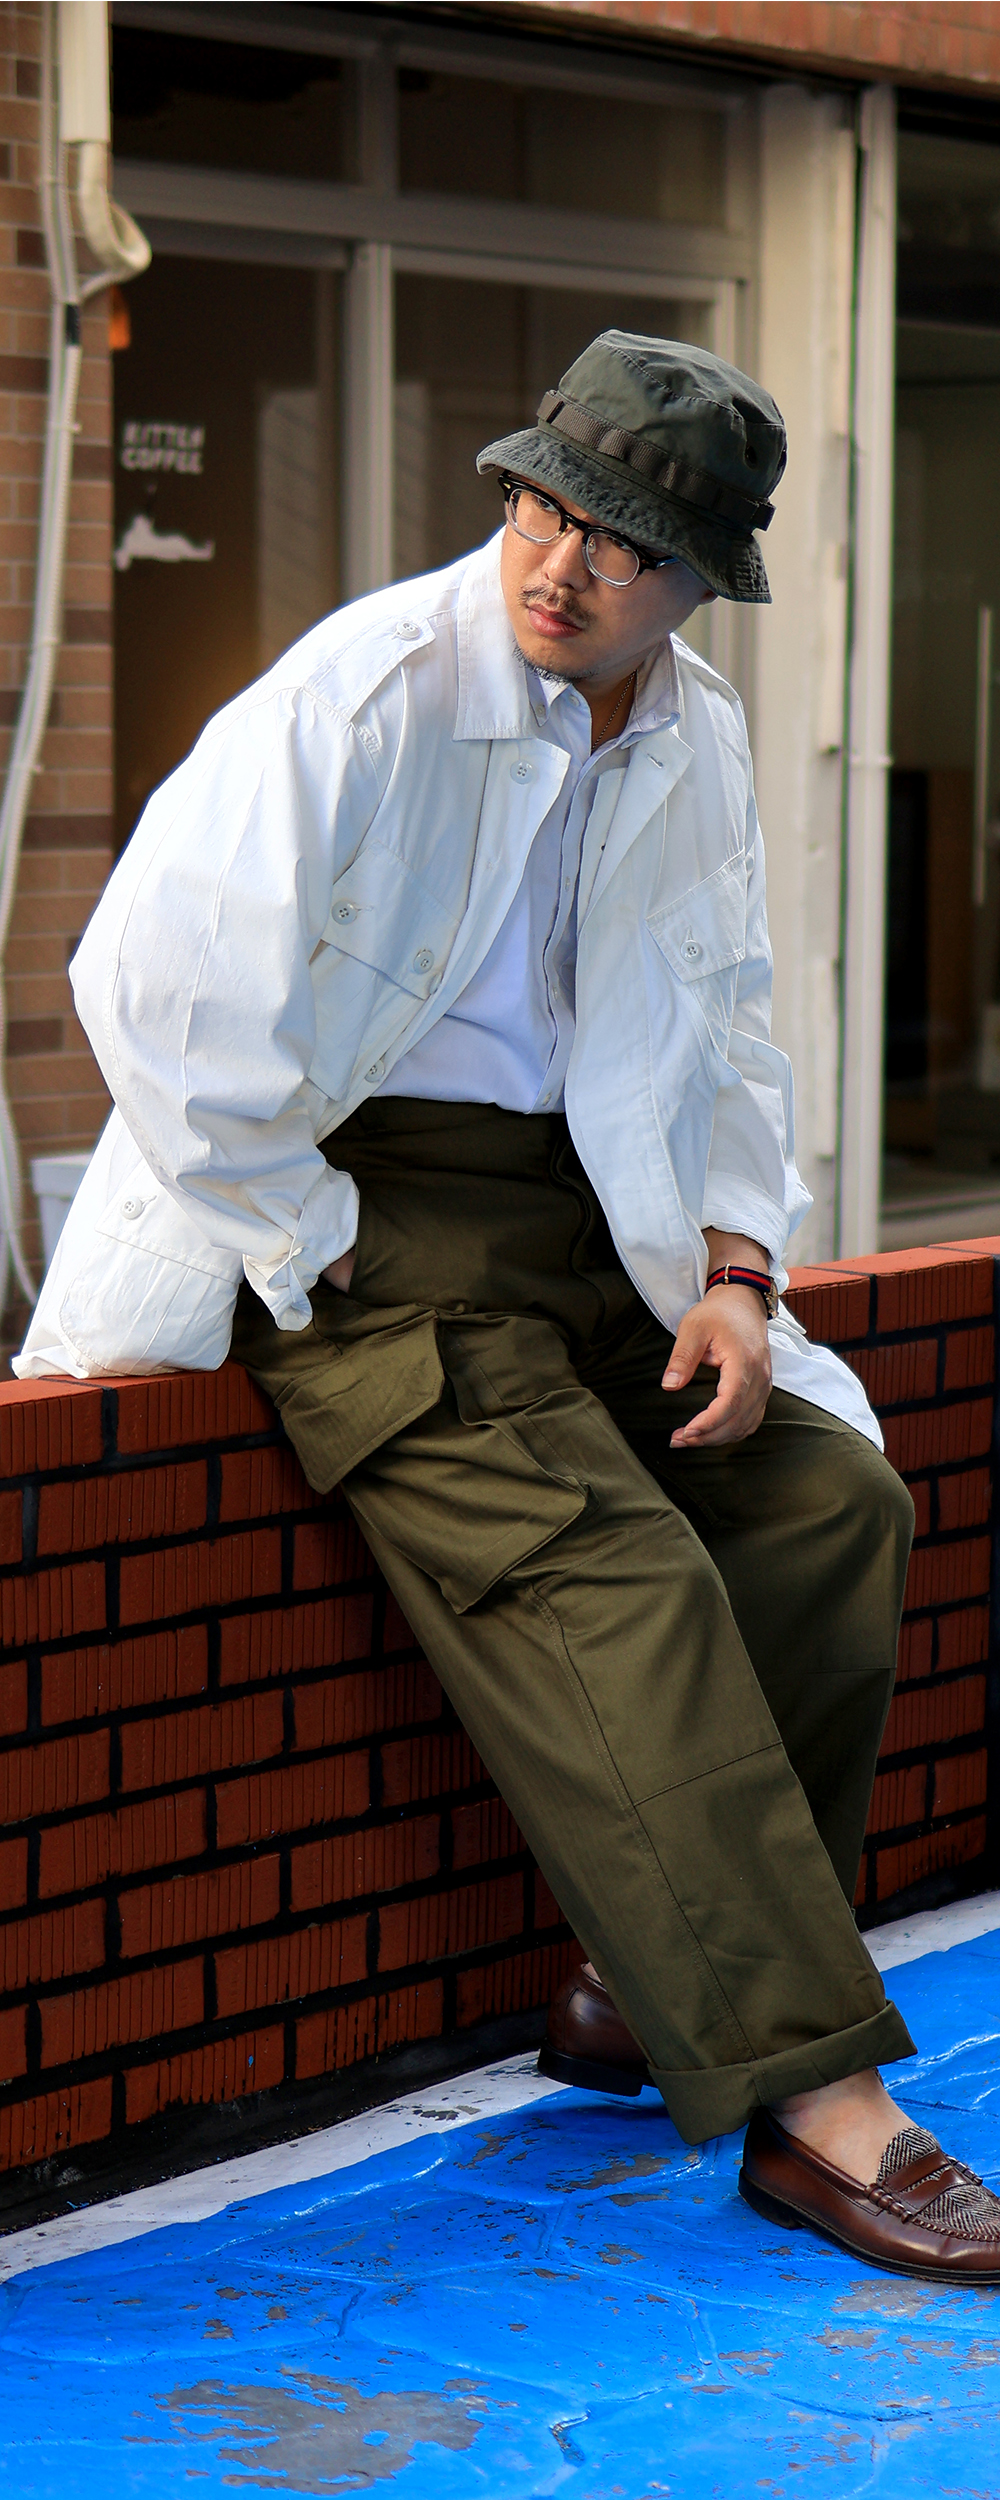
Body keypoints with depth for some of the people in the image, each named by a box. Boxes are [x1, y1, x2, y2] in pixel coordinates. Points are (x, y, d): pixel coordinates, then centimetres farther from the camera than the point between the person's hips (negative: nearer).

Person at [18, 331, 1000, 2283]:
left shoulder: (694, 738, 9)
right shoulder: (371, 686, -14)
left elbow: (723, 1028, 19)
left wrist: (734, 1271, 3)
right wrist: (307, 1247, -15)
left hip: (589, 1216, 8)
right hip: (365, 1208, -7)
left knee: (835, 1501, -9)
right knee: (610, 1575, -24)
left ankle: (666, 1975, 2)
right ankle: (815, 2100, -25)